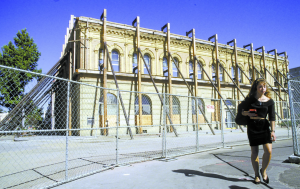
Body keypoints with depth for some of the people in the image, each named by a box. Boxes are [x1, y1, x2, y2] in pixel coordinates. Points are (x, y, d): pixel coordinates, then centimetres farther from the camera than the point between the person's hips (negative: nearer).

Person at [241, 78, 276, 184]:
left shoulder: (269, 101, 1)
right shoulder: (250, 99, 1)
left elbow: (272, 117, -1)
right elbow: (242, 112, 7)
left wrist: (273, 131, -9)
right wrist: (247, 113, -16)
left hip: (264, 127, 1)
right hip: (252, 128, 0)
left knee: (268, 150, -9)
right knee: (254, 152, 5)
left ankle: (263, 170, 19)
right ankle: (257, 175, 21)